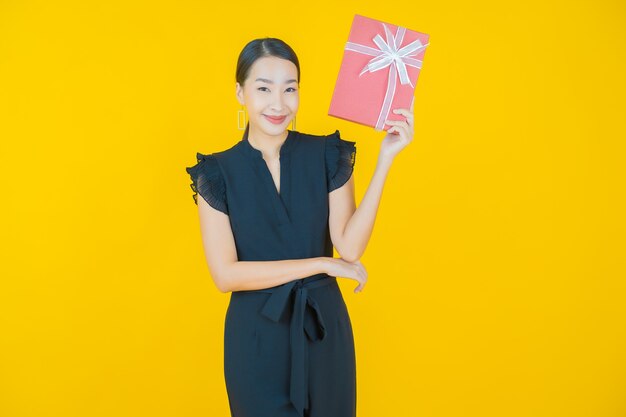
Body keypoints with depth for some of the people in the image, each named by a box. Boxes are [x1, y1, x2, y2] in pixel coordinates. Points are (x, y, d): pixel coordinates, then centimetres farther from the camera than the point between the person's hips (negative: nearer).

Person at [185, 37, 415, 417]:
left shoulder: (327, 155, -6)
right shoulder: (218, 173, -8)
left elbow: (350, 248, -15)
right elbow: (225, 274, -15)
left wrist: (385, 160, -21)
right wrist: (320, 264, -16)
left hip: (324, 328, 1)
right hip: (256, 335, -1)